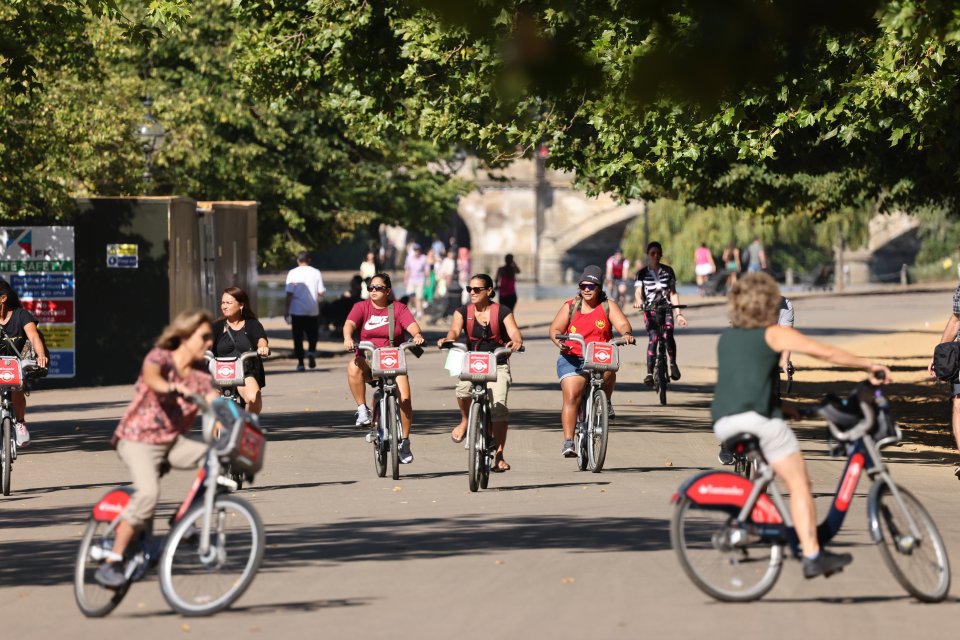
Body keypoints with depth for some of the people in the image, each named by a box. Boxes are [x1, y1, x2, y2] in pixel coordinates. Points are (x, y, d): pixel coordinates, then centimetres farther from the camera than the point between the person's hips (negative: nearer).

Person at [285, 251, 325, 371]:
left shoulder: (292, 273, -4)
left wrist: (287, 310, -4)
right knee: (312, 334, 14)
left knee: (298, 337, 5)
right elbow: (321, 293, 0)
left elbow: (289, 293, -8)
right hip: (313, 309, 1)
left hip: (297, 310, -1)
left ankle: (300, 362, 1)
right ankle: (311, 352, -13)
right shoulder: (316, 273, 2)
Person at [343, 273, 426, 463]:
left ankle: (404, 442, -2)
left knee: (404, 398, -17)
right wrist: (348, 339, -35)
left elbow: (412, 325, -10)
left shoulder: (398, 308, 5)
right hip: (368, 360, 0)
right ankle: (362, 409, -21)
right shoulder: (362, 307, 4)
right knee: (353, 367, -36)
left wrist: (417, 335, -34)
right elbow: (349, 324, -13)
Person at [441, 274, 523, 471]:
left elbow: (514, 331, -13)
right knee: (463, 387, -31)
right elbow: (455, 330, -12)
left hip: (497, 364, -1)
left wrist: (517, 341, -37)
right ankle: (465, 420, 2)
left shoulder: (502, 311, 0)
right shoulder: (463, 312, 5)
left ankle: (498, 456, -9)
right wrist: (447, 339, -36)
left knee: (499, 407, -18)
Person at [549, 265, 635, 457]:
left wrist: (627, 333, -29)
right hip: (572, 359, 0)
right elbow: (555, 329, 3)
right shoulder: (570, 307, 8)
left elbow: (622, 323, -5)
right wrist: (559, 341, -20)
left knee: (608, 371, -34)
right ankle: (568, 442, -19)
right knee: (571, 396, -18)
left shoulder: (607, 306, 8)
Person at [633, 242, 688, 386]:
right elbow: (638, 291, -10)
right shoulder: (642, 273, 4)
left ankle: (673, 364, 0)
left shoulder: (668, 271, 9)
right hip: (650, 310, -1)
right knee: (653, 338, -19)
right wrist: (639, 301, -34)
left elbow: (673, 293, 9)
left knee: (668, 335, -23)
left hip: (666, 308, 1)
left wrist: (678, 314, 2)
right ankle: (649, 373, -19)